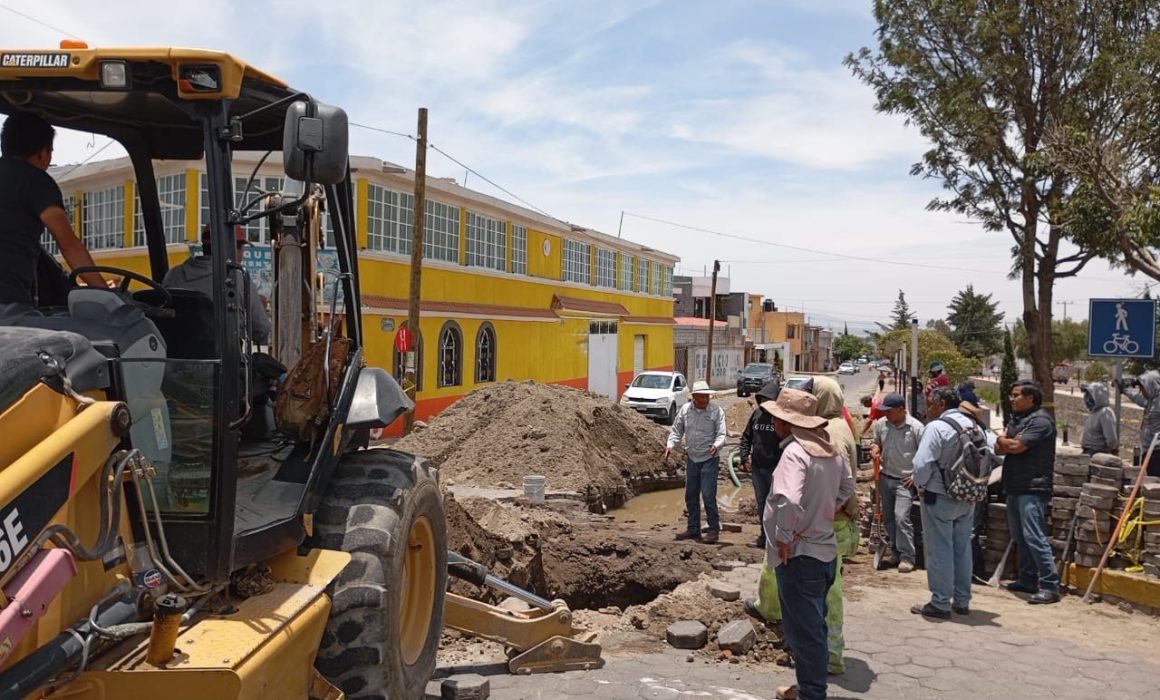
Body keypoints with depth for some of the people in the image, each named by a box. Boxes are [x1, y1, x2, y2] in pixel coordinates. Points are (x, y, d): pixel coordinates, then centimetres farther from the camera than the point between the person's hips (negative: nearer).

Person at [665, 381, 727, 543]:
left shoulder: (716, 411, -9)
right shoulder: (685, 410, 1)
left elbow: (721, 434, -11)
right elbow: (676, 430, 8)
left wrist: (716, 445, -31)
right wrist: (670, 445, -8)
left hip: (709, 459, -5)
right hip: (691, 458, 5)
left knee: (708, 495, -9)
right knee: (690, 495, 12)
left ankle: (713, 529, 5)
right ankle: (693, 529, 24)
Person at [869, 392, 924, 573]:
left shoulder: (915, 427, -14)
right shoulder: (880, 424, 0)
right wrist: (875, 448, -7)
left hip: (905, 481, -5)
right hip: (886, 478, 5)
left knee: (901, 518, -13)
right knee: (888, 518, 12)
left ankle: (907, 557, -3)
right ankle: (896, 552, 27)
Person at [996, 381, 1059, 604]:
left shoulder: (1041, 421, -11)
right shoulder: (1017, 419, 18)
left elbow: (1016, 446, -18)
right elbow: (1004, 448, 11)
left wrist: (1001, 441, 1)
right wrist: (1007, 443, -11)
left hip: (1032, 488, -10)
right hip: (1015, 487, 10)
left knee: (1034, 536, -12)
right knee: (1020, 536, 14)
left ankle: (1050, 586, -8)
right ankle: (1028, 580, 24)